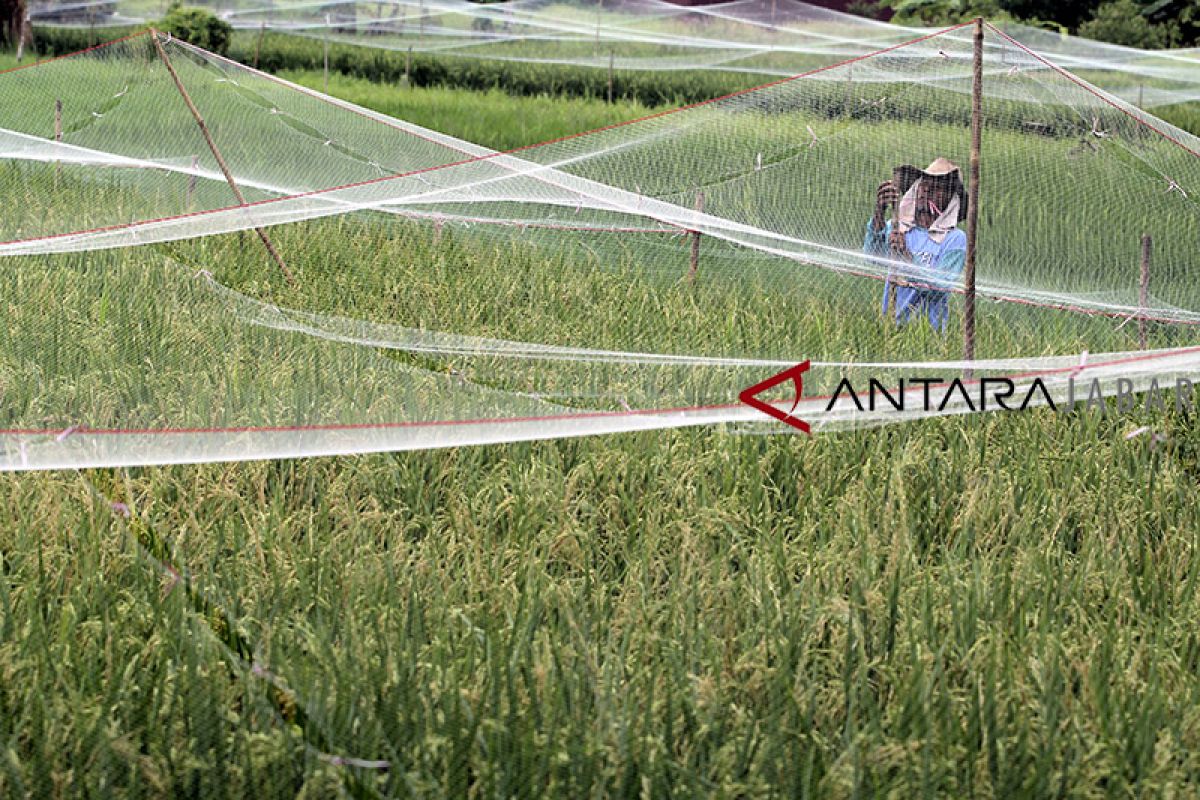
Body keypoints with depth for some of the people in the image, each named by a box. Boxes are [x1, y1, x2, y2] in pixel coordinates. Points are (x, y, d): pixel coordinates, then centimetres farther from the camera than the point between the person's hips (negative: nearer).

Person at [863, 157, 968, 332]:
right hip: (890, 324, 3)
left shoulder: (955, 239, 0)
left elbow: (940, 286, -9)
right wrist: (878, 212, -24)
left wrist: (907, 258, -21)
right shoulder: (895, 227, 9)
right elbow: (872, 253, -9)